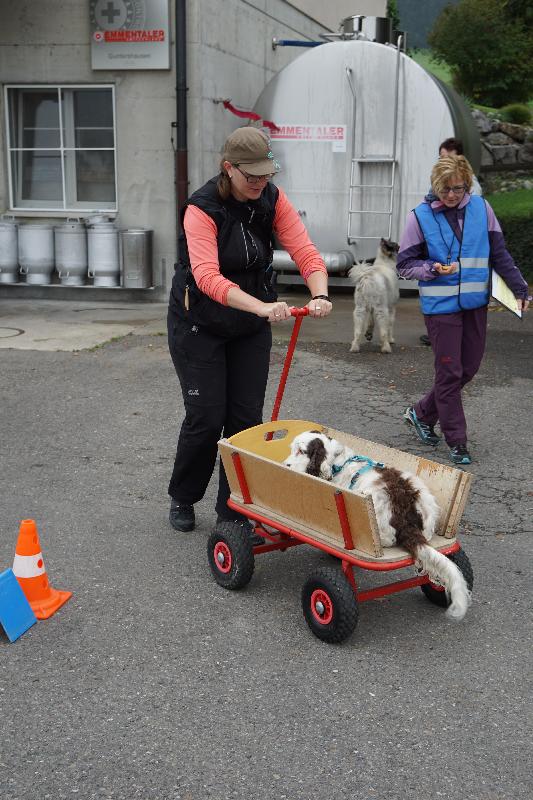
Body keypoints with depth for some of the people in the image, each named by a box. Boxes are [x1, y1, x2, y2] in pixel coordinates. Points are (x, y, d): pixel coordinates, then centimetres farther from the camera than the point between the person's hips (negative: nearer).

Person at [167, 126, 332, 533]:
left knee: (246, 417, 2)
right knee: (206, 417, -3)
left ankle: (234, 512, 15)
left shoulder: (273, 199, -7)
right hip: (199, 323, -4)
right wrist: (262, 306, -51)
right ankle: (182, 498, 23)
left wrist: (320, 294, -38)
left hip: (251, 325, 4)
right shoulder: (203, 208, -22)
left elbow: (305, 250, -17)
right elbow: (207, 276, -37)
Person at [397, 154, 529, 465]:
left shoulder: (482, 209, 2)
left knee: (468, 369, 11)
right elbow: (404, 265, -2)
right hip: (441, 307, -4)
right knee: (450, 373, -1)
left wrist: (520, 289, 7)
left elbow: (500, 253, 8)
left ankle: (422, 413, 31)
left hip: (476, 304, 4)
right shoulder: (421, 216, -6)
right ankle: (457, 443, 10)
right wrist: (433, 269, -20)